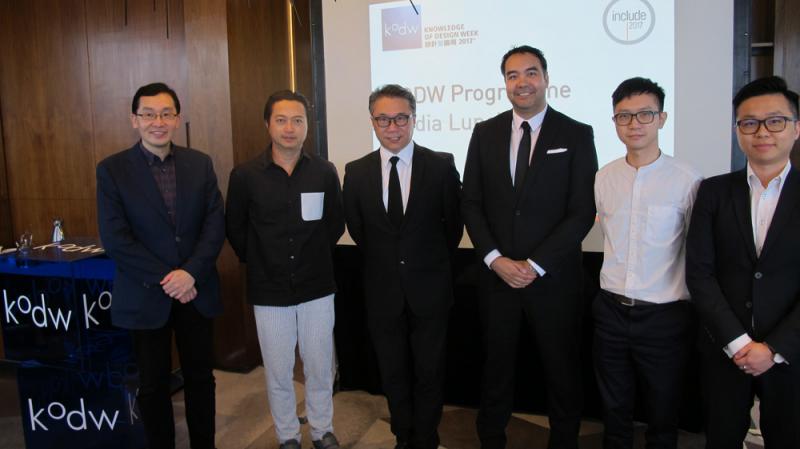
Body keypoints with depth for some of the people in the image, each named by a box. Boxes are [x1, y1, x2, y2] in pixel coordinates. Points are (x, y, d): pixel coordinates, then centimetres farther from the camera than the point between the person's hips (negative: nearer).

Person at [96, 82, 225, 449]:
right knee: (153, 387, 12)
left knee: (201, 379, 13)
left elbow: (216, 224, -2)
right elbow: (115, 239, -10)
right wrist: (165, 280, -14)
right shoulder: (111, 169, -5)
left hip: (196, 291, 2)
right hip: (145, 297, -2)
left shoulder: (200, 164, 3)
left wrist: (190, 273, -15)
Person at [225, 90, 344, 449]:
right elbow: (235, 229, 5)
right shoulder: (245, 176, -8)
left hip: (316, 287, 1)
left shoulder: (324, 172, -5)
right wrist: (258, 262, 5)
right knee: (278, 371, 11)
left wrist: (315, 255, 8)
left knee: (320, 366, 12)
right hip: (269, 291, 0)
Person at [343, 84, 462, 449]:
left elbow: (453, 222, 3)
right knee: (393, 373, 16)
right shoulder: (357, 171, -2)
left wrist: (433, 261, 10)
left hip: (429, 289, -2)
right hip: (383, 291, 2)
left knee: (429, 373, 11)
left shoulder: (441, 165, -8)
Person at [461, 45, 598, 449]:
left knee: (561, 370, 12)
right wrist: (496, 259, -8)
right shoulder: (485, 133, 5)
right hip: (497, 274, 2)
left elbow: (583, 212, -8)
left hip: (554, 277, -2)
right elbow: (471, 203, 3)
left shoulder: (577, 135, -3)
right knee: (496, 367, 14)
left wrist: (535, 265, -14)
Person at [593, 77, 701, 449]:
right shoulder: (603, 178, 1)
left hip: (664, 316, -3)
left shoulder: (687, 180, -12)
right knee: (614, 411, 19)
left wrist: (697, 314, -3)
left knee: (663, 417, 16)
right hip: (611, 310, 4)